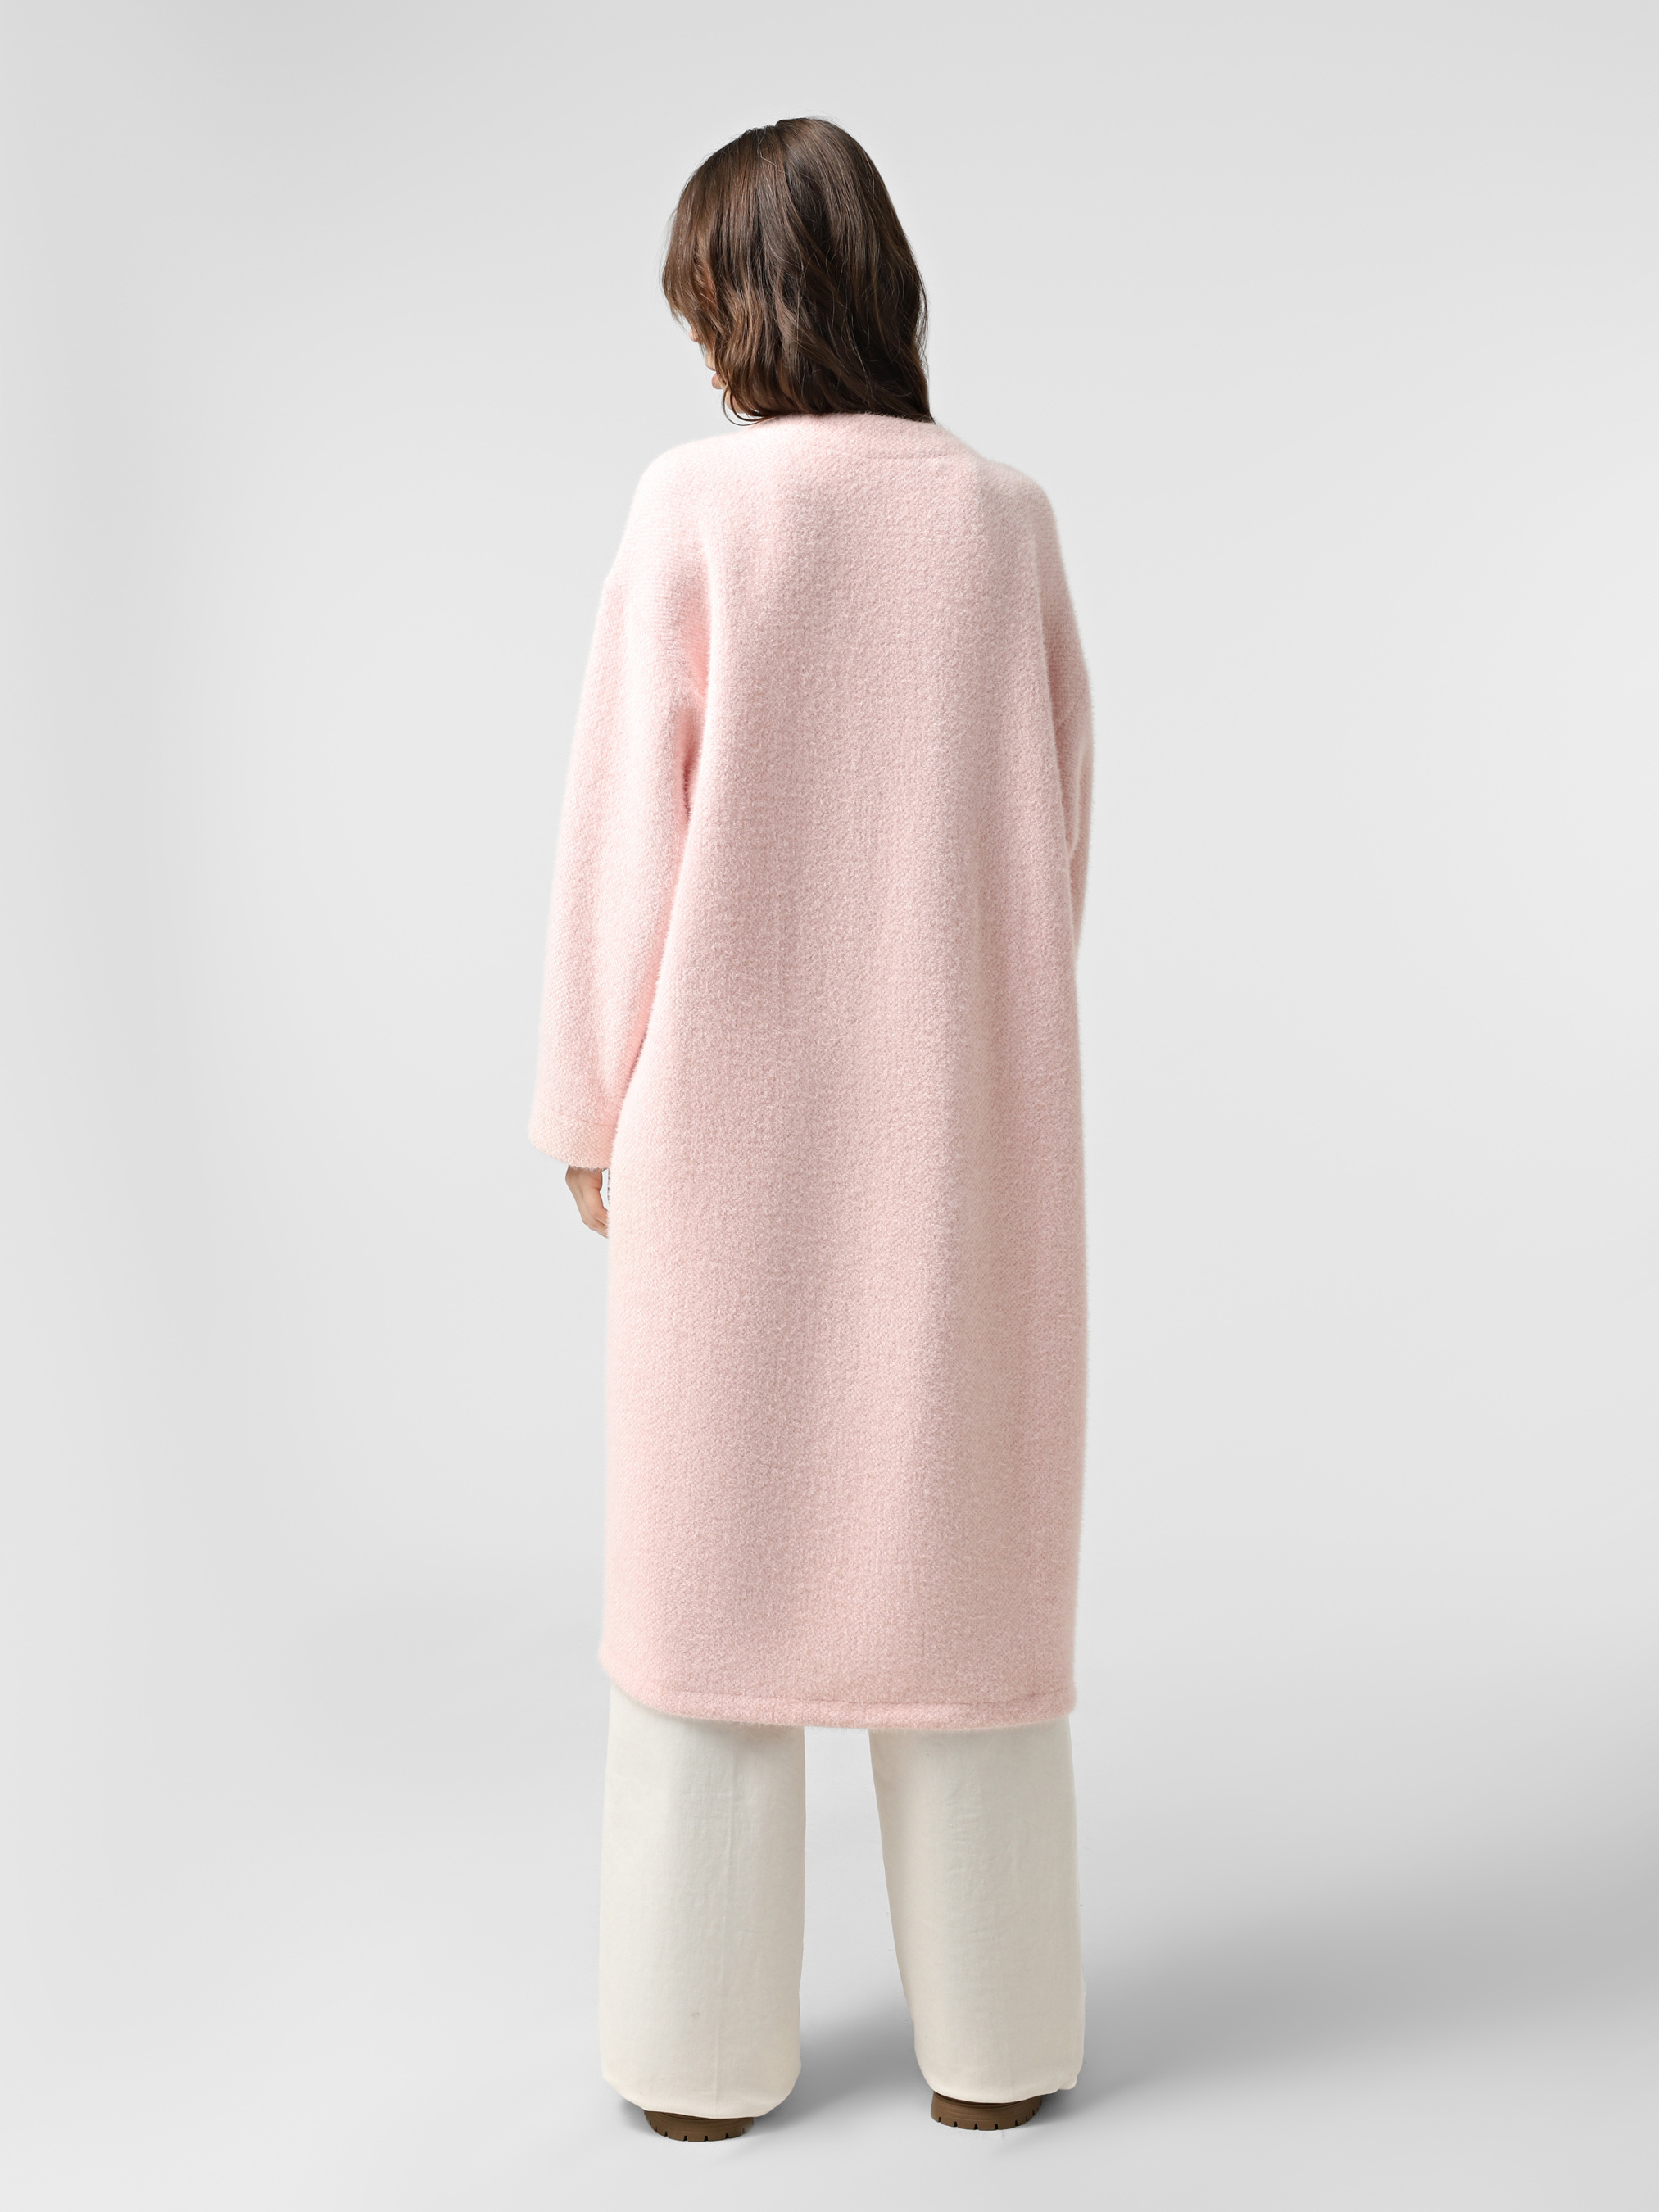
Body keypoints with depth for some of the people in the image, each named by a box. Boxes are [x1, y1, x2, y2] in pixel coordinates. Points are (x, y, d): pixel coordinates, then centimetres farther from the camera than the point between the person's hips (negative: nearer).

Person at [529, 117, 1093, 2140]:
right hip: (959, 1126, 3)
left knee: (716, 1553, 9)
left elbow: (631, 824, -8)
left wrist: (593, 1107, 2)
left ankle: (707, 2043, 20)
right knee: (959, 1551, 12)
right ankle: (988, 2030, 22)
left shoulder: (698, 504, -8)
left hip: (741, 1116, -2)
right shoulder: (1008, 520, 2)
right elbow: (1056, 825, 6)